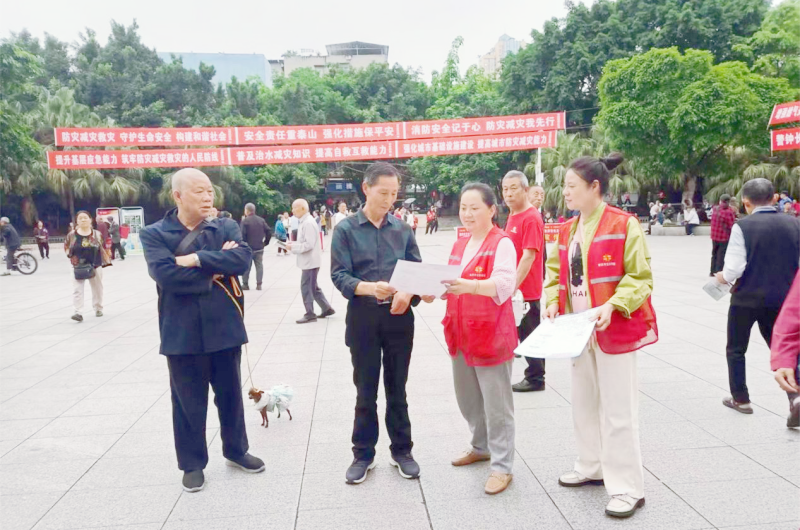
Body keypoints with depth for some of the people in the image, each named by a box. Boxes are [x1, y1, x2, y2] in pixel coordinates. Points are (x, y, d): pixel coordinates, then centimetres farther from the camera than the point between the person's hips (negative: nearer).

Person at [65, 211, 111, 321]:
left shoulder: (97, 234, 0)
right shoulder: (72, 235, -2)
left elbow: (103, 249, 5)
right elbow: (66, 246, 11)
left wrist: (107, 261, 4)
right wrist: (69, 253, -7)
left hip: (95, 266, 1)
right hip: (78, 267, -1)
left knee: (97, 289, 12)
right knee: (77, 290, -7)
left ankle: (98, 309, 29)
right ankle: (78, 312, -8)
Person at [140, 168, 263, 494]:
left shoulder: (227, 228, 3)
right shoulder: (154, 234, -3)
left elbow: (243, 258, -15)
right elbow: (165, 274, -19)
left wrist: (196, 259, -20)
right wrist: (215, 271, -13)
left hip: (224, 328, 2)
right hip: (182, 332, -2)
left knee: (230, 395, 16)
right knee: (188, 401, 10)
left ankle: (236, 451, 37)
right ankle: (192, 463, 28)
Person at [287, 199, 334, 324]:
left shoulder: (308, 223, -19)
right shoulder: (305, 221, 13)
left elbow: (309, 244, -24)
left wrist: (293, 247, -17)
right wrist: (294, 243, 6)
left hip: (310, 261, -10)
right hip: (309, 261, 10)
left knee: (306, 287, -2)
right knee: (313, 287, 16)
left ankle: (310, 314, 7)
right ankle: (327, 309, 23)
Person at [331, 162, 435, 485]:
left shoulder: (403, 229, 5)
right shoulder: (345, 229, -3)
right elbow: (339, 275, -10)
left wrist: (407, 294, -17)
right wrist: (369, 288, -29)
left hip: (399, 317, 2)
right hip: (363, 318, -2)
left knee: (397, 389, 13)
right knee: (366, 392, 8)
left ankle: (402, 451, 26)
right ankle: (363, 454, 23)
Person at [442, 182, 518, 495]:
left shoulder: (502, 243, -12)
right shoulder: (459, 246, 13)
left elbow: (504, 284, -26)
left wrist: (470, 286, -42)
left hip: (491, 334, -8)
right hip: (461, 333, 8)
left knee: (496, 404, 1)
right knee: (467, 399, 20)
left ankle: (502, 466, 13)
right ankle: (481, 447, 40)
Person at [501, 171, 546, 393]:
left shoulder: (531, 218, -16)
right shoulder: (512, 216, 11)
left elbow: (528, 256, -22)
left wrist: (513, 285, -25)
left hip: (526, 289, -9)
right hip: (512, 288, 9)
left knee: (530, 334, 2)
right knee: (523, 332, 16)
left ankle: (535, 378, 15)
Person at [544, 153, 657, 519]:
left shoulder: (623, 224, -12)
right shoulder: (568, 230, 10)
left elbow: (640, 277, -13)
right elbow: (556, 271, 15)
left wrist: (612, 305, -25)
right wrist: (553, 302, -2)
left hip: (614, 329, -7)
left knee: (617, 410, -2)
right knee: (583, 403, 17)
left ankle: (628, 488, 10)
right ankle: (592, 468, 34)